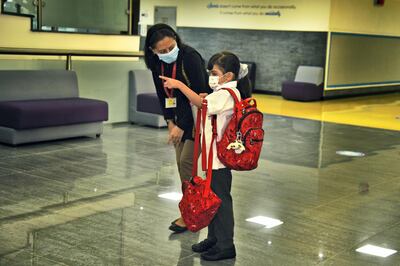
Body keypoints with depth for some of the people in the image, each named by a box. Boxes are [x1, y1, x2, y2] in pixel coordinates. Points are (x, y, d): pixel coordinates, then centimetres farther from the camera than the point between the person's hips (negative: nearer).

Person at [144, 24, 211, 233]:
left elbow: (199, 95, -25)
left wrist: (181, 127, -21)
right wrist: (171, 123, -2)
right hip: (181, 115, 7)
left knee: (187, 161, -10)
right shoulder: (156, 63, -4)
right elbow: (163, 95, 7)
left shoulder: (190, 57, -25)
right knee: (181, 162, 7)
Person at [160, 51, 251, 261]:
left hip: (220, 158, -10)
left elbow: (201, 103, -25)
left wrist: (179, 85, -19)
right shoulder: (225, 92, 14)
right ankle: (214, 238, 31)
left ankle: (225, 245, 10)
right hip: (214, 156, 10)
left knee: (221, 199, -1)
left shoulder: (226, 94, -18)